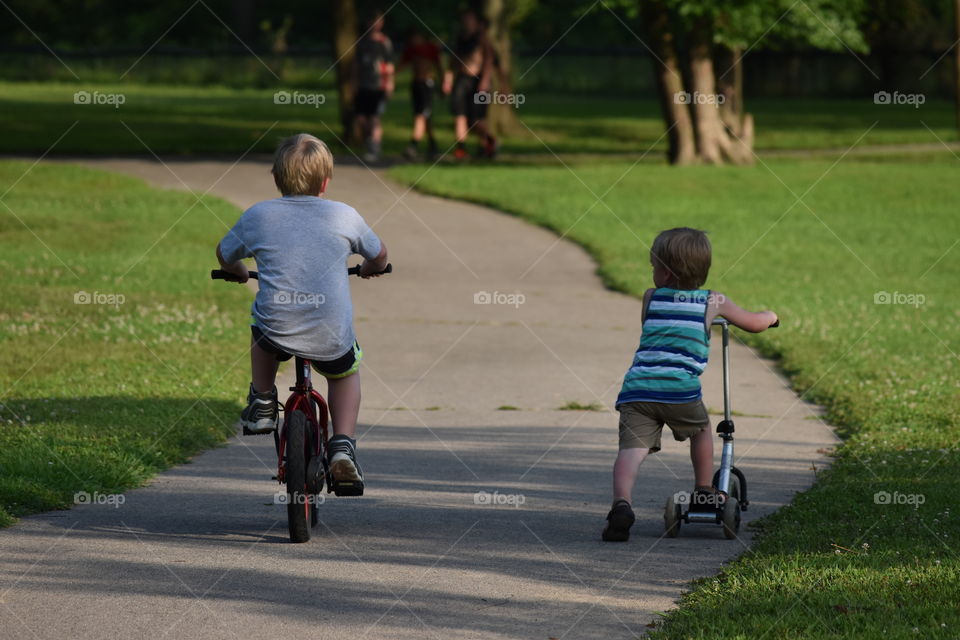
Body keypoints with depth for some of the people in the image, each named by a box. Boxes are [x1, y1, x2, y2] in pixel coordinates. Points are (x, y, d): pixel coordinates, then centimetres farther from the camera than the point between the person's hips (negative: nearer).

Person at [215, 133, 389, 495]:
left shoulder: (258, 217, 3)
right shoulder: (344, 216, 4)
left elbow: (225, 255, 21)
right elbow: (379, 255, 22)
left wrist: (239, 272, 44)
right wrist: (370, 269, 45)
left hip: (277, 333, 1)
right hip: (332, 339, -1)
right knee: (346, 372, 31)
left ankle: (261, 402, 36)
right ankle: (343, 445, 13)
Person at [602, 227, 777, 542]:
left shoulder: (651, 298, 19)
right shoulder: (714, 302, 16)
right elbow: (754, 324, 29)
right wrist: (770, 315, 52)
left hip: (637, 385, 1)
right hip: (679, 389, -1)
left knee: (632, 448, -10)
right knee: (701, 430, 28)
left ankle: (621, 503, -32)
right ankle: (704, 492, 33)